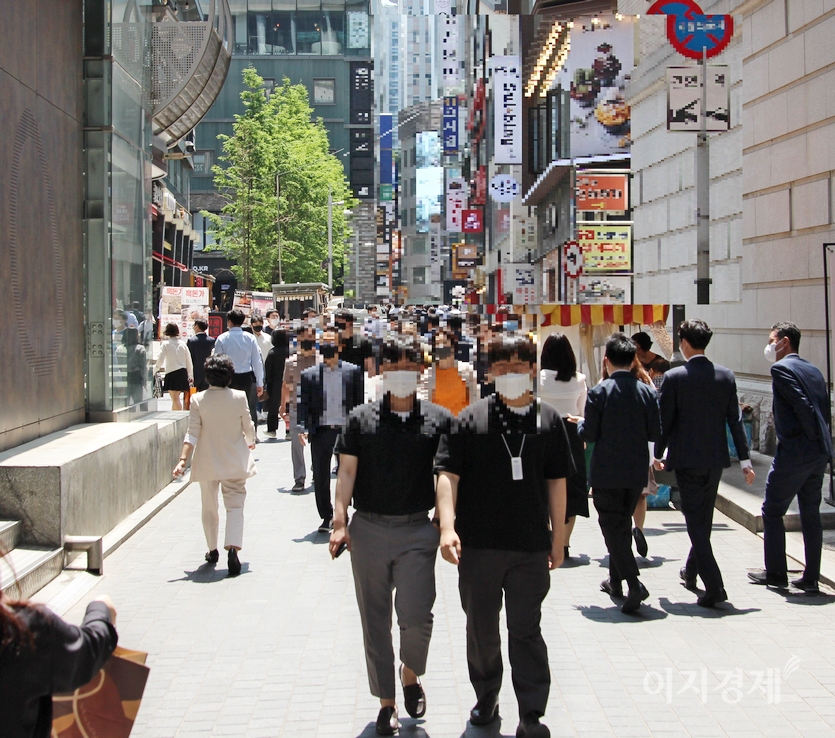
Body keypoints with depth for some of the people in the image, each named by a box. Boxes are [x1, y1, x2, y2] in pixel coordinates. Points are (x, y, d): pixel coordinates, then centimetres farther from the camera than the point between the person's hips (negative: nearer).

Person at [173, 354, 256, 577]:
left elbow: (192, 434, -13)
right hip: (234, 462, -1)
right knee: (235, 506, -1)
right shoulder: (239, 397, -8)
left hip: (207, 463, 1)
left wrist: (183, 459, -13)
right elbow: (248, 428, 3)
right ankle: (233, 547, -21)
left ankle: (212, 550, 27)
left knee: (209, 507, 16)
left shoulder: (198, 400, -7)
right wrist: (250, 443, 23)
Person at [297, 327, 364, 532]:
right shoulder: (309, 375, 6)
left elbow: (359, 402, 5)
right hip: (320, 431, 1)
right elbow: (304, 404, 3)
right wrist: (302, 428, -10)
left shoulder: (353, 371, 5)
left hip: (346, 430, -1)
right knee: (320, 478, 5)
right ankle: (326, 517, 18)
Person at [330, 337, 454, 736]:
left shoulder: (438, 420, 2)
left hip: (417, 530, -1)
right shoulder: (361, 418, 3)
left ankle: (411, 673, 23)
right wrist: (339, 521, -8)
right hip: (368, 530, 1)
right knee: (375, 621, 7)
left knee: (416, 615, -9)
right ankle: (386, 701, 21)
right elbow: (347, 470, 1)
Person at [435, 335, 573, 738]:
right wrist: (447, 527, -19)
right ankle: (486, 696, 35)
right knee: (481, 626, 15)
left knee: (526, 629, 2)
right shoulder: (471, 418, -2)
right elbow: (448, 475, -6)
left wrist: (558, 538, 9)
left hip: (531, 546, 0)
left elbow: (556, 481, 8)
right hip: (478, 543, 0)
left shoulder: (548, 420, 4)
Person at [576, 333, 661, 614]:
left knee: (612, 526, 0)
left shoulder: (599, 392, -12)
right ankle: (616, 580, 30)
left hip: (607, 472, -4)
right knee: (623, 523, 20)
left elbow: (589, 434, -12)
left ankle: (633, 583, -16)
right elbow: (656, 433, -1)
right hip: (637, 472, 4)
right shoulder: (647, 392, -2)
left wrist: (582, 423, 10)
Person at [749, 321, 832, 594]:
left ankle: (776, 573, 8)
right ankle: (811, 578, 13)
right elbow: (824, 409, 13)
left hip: (793, 452, -8)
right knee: (810, 514, 11)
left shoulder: (781, 368, -9)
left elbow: (802, 405, -18)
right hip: (819, 454, 8)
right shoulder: (813, 370, 15)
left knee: (772, 512, 5)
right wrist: (823, 444, 12)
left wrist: (813, 437, -10)